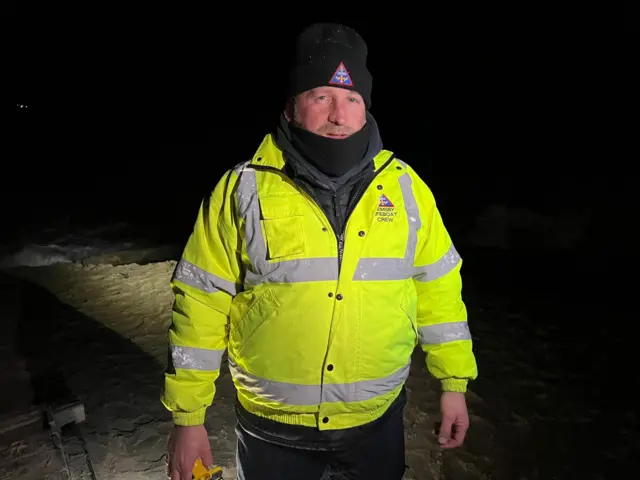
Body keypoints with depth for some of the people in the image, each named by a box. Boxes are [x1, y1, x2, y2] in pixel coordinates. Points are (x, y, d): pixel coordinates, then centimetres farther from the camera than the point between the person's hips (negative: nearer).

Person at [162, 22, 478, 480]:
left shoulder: (404, 186, -5)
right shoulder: (241, 190, -11)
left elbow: (438, 289, 2)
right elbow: (201, 304, -8)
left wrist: (454, 382, 5)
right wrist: (188, 415, -4)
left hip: (378, 420, 2)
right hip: (272, 428, -1)